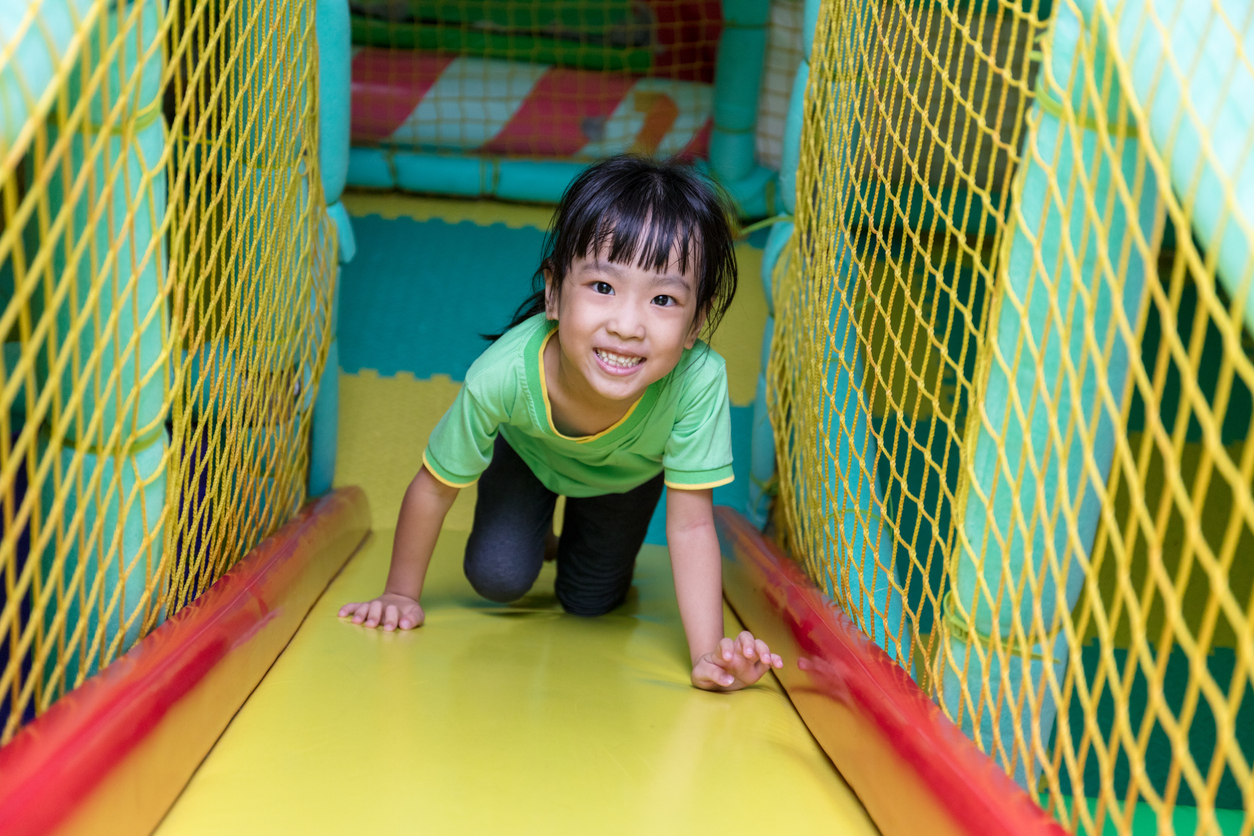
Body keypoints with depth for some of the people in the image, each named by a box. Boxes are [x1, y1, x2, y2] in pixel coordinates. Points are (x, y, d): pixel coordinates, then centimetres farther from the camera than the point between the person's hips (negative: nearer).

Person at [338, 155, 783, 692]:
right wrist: (401, 595, -14)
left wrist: (708, 657, -42)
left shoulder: (699, 382, -46)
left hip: (628, 472, 1)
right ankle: (537, 532, 23)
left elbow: (690, 526, -35)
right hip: (529, 451, 0)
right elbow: (435, 487, -25)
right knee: (498, 578, -10)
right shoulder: (504, 374, -44)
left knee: (588, 603, 8)